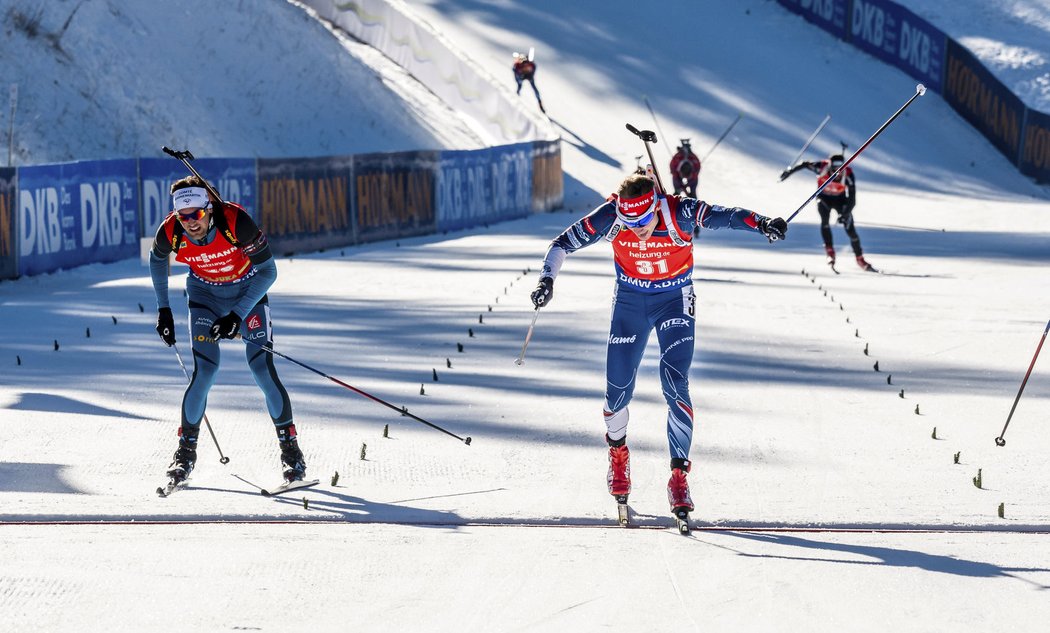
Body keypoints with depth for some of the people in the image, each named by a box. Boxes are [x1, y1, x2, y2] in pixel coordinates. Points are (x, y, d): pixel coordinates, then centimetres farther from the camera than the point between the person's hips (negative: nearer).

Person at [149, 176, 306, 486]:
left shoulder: (236, 222, -34)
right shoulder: (171, 233, -25)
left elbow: (268, 271, -23)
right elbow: (157, 259, 2)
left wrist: (238, 315, -28)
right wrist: (163, 309, 2)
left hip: (248, 290, -1)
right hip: (205, 293, 1)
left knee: (262, 368, -12)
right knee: (205, 370, -14)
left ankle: (289, 446, 4)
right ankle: (186, 450, 3)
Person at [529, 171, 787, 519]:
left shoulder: (679, 213, -27)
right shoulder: (611, 217, -22)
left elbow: (724, 215, -39)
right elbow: (563, 243, -12)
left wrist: (761, 223, -57)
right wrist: (547, 279, -26)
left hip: (675, 300, -2)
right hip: (629, 300, 2)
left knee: (675, 383, -16)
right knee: (618, 388, 1)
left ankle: (679, 474, -12)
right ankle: (617, 451, 32)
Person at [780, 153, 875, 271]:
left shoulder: (848, 175, -33)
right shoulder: (822, 167, -33)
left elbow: (852, 200, -32)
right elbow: (805, 164, -13)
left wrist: (845, 214, -45)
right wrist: (790, 171, -8)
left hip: (840, 199, -1)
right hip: (824, 198, 1)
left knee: (850, 229, -8)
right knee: (824, 220, -25)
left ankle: (860, 259, 6)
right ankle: (830, 253, -17)